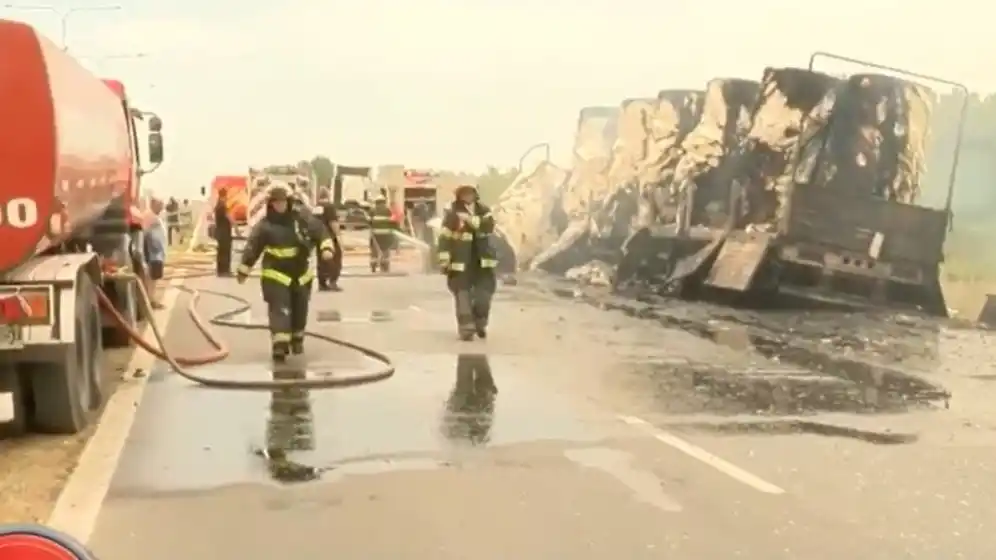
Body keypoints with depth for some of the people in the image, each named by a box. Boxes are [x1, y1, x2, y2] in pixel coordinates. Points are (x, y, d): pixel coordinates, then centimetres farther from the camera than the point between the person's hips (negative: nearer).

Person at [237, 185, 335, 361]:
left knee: (300, 310, 16)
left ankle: (297, 339, 39)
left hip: (301, 275, 4)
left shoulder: (301, 220, -1)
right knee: (280, 310, -14)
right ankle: (279, 346, -20)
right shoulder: (264, 226, -8)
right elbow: (252, 247, -3)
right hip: (276, 276, -4)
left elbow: (319, 232, 0)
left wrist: (326, 247, -18)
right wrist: (243, 270, -1)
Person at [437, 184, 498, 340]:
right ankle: (466, 329, -3)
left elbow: (489, 226, -13)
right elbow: (444, 237, -8)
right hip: (461, 261, -3)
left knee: (484, 294, 4)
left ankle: (480, 324, 23)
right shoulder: (452, 213, -4)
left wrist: (470, 219, -25)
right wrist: (444, 260, -16)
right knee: (463, 295, -6)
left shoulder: (484, 211, 8)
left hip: (482, 260, 3)